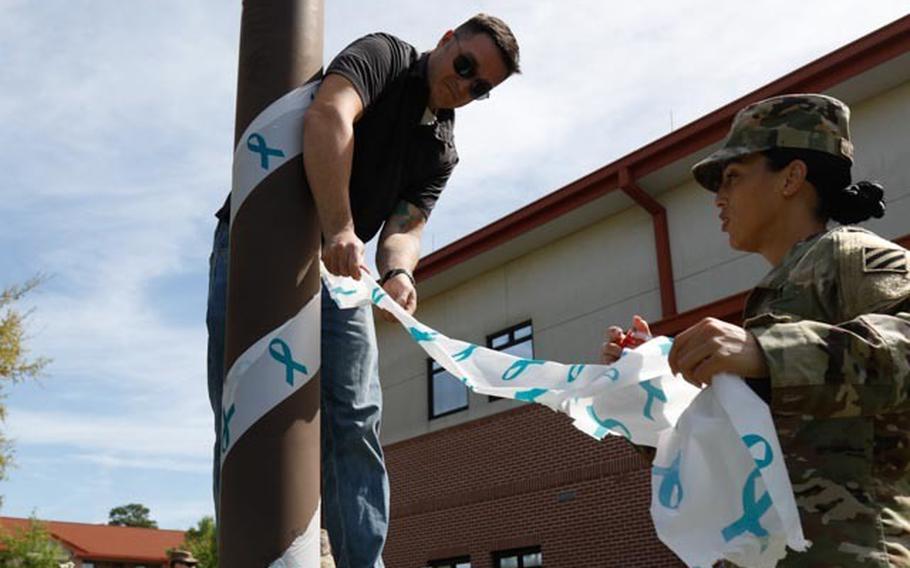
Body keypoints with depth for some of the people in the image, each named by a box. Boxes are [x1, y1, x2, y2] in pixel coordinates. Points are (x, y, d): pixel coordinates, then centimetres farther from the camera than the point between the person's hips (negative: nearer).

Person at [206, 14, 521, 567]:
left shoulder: (442, 152, 11)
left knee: (357, 423, -4)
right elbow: (328, 116, -25)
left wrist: (398, 273, -26)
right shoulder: (384, 55, -5)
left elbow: (404, 227, -2)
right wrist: (339, 229, -36)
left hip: (339, 267, 6)